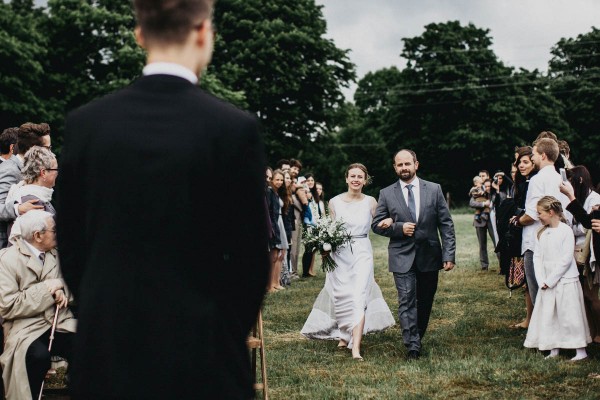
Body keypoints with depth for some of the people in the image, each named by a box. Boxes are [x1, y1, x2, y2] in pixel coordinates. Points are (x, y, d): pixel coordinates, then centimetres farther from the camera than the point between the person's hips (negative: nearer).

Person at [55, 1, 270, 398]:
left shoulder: (86, 123, -3)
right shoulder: (234, 128, -13)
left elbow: (71, 243, 4)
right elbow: (251, 254, -7)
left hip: (108, 348, 3)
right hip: (200, 351, -3)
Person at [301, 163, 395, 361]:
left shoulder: (370, 202, 1)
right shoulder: (334, 202, 2)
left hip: (362, 253, -1)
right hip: (339, 254, 2)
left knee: (359, 297, -13)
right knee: (342, 297, 8)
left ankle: (356, 348, -19)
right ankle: (344, 335, 31)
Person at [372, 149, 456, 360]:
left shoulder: (434, 190, 2)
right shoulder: (386, 194, 2)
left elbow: (446, 224, 1)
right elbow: (377, 224, 3)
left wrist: (449, 255, -6)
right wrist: (399, 228, -14)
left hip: (429, 256, 2)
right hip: (402, 257, -1)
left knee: (425, 302, 12)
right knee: (407, 302, -8)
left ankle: (417, 337, 29)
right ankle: (413, 346, -8)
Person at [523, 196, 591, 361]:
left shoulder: (566, 231, -12)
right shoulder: (541, 233, 7)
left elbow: (566, 259, -15)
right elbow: (537, 257, 5)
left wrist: (550, 280, -14)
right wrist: (542, 281, -6)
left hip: (566, 281, -6)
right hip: (546, 283, 6)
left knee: (569, 315, -4)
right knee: (548, 316, 8)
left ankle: (581, 351, 4)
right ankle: (554, 350, 18)